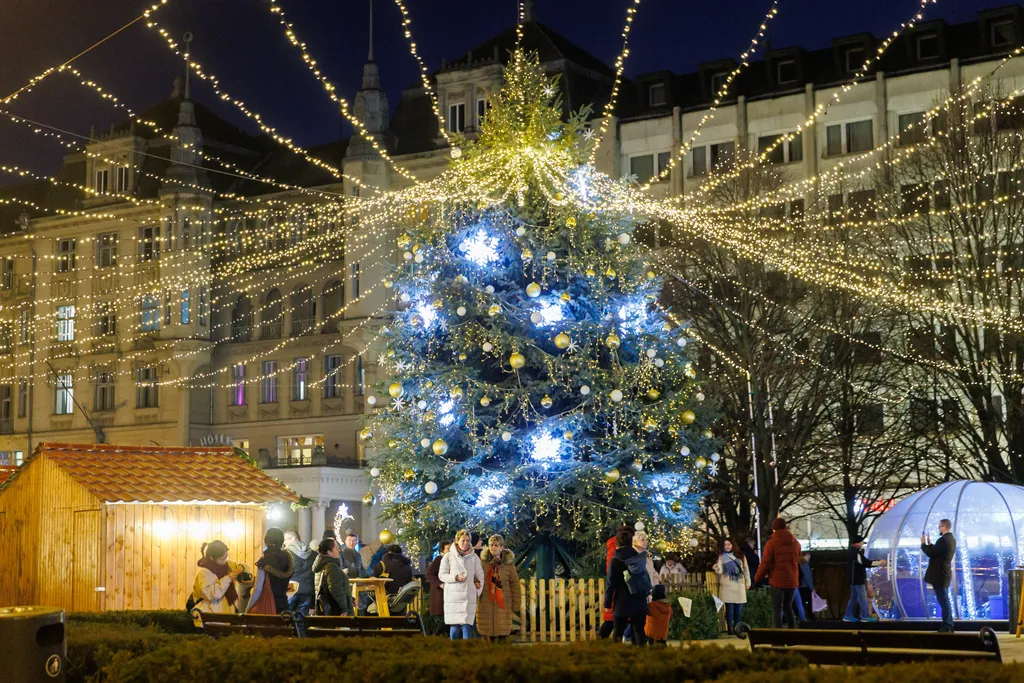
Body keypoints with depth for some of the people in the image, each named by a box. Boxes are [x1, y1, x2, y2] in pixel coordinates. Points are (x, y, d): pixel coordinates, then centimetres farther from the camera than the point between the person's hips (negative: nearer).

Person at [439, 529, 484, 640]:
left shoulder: (474, 557, 10)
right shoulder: (448, 557, 4)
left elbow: (480, 575, 15)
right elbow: (441, 575, 4)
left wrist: (478, 591, 5)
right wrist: (455, 578, -11)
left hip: (469, 595, 1)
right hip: (453, 594, -1)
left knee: (467, 625, -8)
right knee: (455, 626, 0)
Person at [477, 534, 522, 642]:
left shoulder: (509, 563, 0)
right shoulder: (482, 561, 3)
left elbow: (515, 584, 3)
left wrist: (516, 604, 1)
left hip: (502, 603, -1)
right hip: (485, 603, 1)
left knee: (502, 633, -3)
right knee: (487, 634, 4)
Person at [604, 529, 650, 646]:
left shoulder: (615, 560, -7)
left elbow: (610, 583, -8)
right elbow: (645, 579, 17)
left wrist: (607, 603, -2)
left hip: (622, 604, -4)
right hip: (640, 603, 4)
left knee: (618, 633, 4)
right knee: (639, 631, 6)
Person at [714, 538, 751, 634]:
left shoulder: (741, 555, 9)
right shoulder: (722, 556, 3)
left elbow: (746, 569, 14)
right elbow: (720, 570, -7)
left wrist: (747, 583, 12)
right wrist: (716, 568, -30)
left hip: (739, 585, 2)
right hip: (727, 586, -2)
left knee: (739, 608, 2)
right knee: (729, 607, -7)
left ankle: (736, 628, 12)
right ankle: (730, 628, -2)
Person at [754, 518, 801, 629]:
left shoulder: (772, 543, -9)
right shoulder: (796, 543, 8)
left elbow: (765, 563, -10)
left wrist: (757, 577, 3)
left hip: (777, 581, -5)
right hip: (792, 581, 5)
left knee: (777, 609, 0)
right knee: (788, 606, 18)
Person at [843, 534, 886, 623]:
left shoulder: (851, 550, 10)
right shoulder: (855, 552, -22)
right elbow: (866, 563, -24)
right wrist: (879, 563, -16)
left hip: (854, 578, 10)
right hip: (857, 578, -10)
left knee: (854, 597, 15)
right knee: (862, 597, -2)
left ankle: (848, 616, 18)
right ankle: (865, 616, 4)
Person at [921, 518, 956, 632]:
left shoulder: (943, 540, -20)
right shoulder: (951, 540, 13)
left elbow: (930, 553, -18)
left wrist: (923, 544, -4)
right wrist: (930, 544, 17)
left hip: (939, 575, -10)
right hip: (944, 574, 10)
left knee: (943, 601, -7)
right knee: (945, 601, 14)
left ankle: (946, 627, -5)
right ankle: (948, 625, 17)